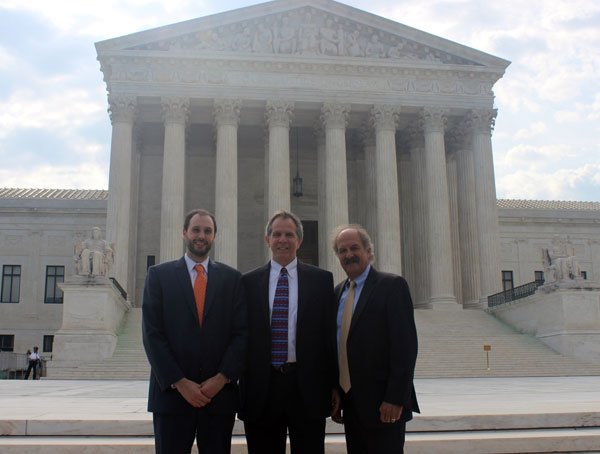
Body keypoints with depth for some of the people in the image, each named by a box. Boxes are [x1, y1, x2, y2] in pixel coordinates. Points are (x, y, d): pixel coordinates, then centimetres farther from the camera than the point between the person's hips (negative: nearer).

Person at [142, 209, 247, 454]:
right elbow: (152, 334, -2)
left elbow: (242, 333, 3)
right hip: (172, 395, -1)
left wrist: (222, 378, -10)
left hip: (220, 393, 1)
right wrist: (179, 383, -10)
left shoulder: (232, 278, 8)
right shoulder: (159, 275, 5)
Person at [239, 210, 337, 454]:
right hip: (261, 387, 1)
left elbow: (330, 334, 2)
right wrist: (242, 386, 3)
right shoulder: (248, 282, 7)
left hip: (307, 388, 0)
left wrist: (333, 386, -1)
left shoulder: (322, 279, 4)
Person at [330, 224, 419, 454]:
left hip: (382, 404, -6)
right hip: (350, 404, 6)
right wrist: (335, 392, 9)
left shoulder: (392, 285, -8)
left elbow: (405, 346, -13)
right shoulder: (338, 292, 13)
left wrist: (395, 399, -18)